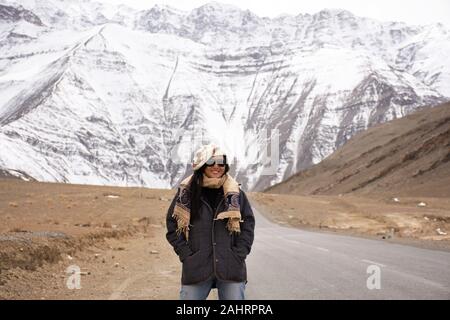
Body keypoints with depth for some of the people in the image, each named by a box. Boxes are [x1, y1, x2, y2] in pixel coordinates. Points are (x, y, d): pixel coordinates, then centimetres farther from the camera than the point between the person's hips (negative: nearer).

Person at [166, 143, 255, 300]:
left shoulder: (236, 194, 5)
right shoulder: (185, 193, 2)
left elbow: (248, 225, 8)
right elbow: (172, 227, 5)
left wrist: (239, 254, -2)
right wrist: (186, 255, -4)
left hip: (231, 269, 1)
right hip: (196, 269, -1)